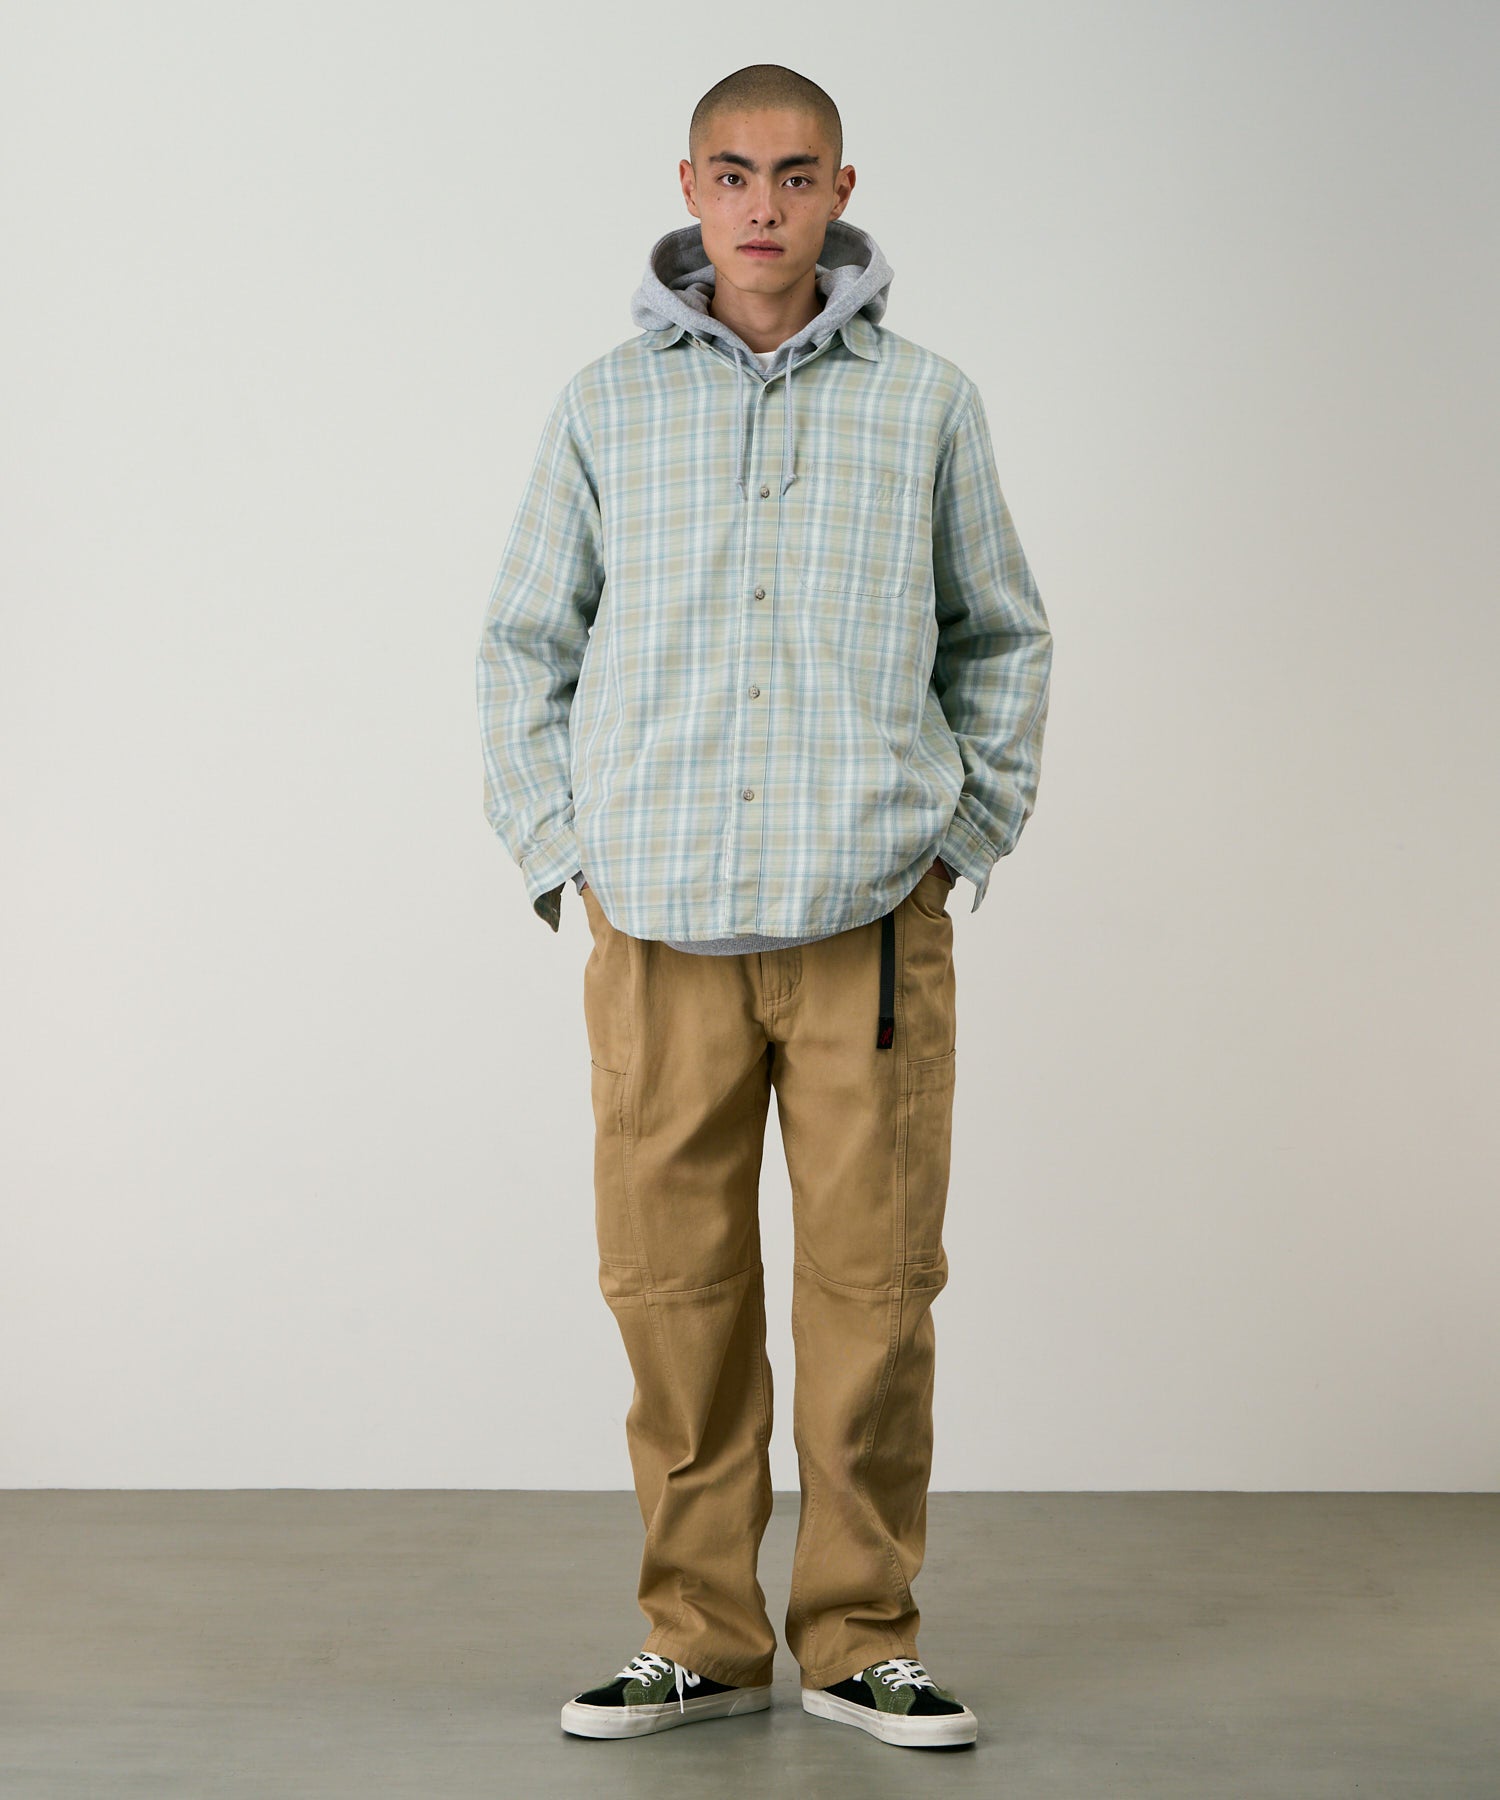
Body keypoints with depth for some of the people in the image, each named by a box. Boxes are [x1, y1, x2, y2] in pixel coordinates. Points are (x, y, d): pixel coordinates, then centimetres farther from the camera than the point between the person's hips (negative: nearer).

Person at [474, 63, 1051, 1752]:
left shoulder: (927, 402, 7)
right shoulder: (606, 405, 8)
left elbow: (1003, 635, 16)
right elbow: (524, 642, 14)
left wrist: (967, 834, 7)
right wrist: (559, 849, 5)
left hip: (871, 919, 0)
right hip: (660, 921, 1)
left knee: (873, 1282, 0)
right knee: (672, 1282, 3)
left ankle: (862, 1634, 14)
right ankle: (699, 1634, 16)